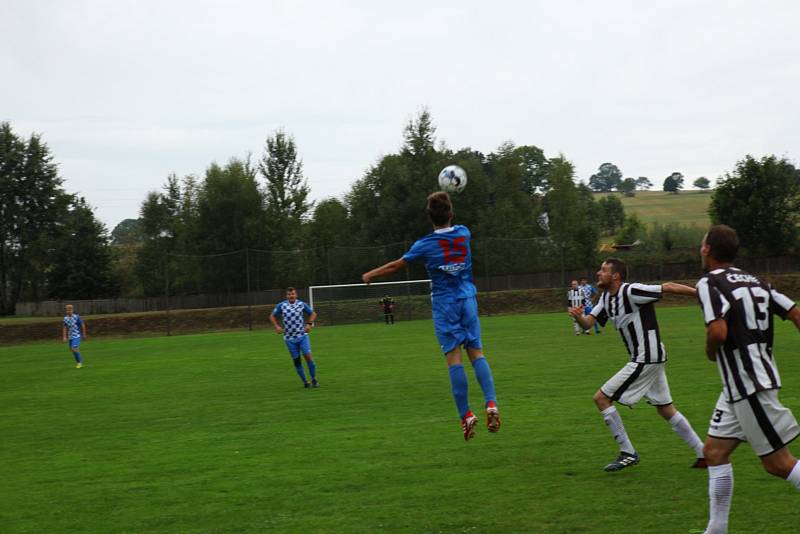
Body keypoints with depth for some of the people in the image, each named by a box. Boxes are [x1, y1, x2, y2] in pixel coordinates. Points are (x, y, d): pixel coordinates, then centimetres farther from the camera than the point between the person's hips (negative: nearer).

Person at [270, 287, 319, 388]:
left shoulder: (302, 304, 0)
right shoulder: (281, 305, 0)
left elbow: (312, 314, 12)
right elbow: (272, 316, 11)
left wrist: (309, 324, -4)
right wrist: (276, 326, -4)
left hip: (302, 336, -1)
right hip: (289, 338, 1)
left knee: (308, 356, -14)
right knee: (296, 360, 2)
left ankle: (314, 380, -1)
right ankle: (305, 382, 14)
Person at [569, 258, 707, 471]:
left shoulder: (631, 292, -19)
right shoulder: (607, 298, 9)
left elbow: (668, 287, -17)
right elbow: (588, 323, 5)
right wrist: (578, 316, -18)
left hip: (646, 360, -10)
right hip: (651, 358, 10)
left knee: (601, 398, -6)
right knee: (666, 409, 16)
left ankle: (628, 453, 0)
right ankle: (703, 454, 20)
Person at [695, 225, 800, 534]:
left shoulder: (709, 283, -13)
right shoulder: (754, 281, 12)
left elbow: (718, 332, -26)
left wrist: (710, 352, -5)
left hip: (748, 386, -9)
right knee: (715, 451, 12)